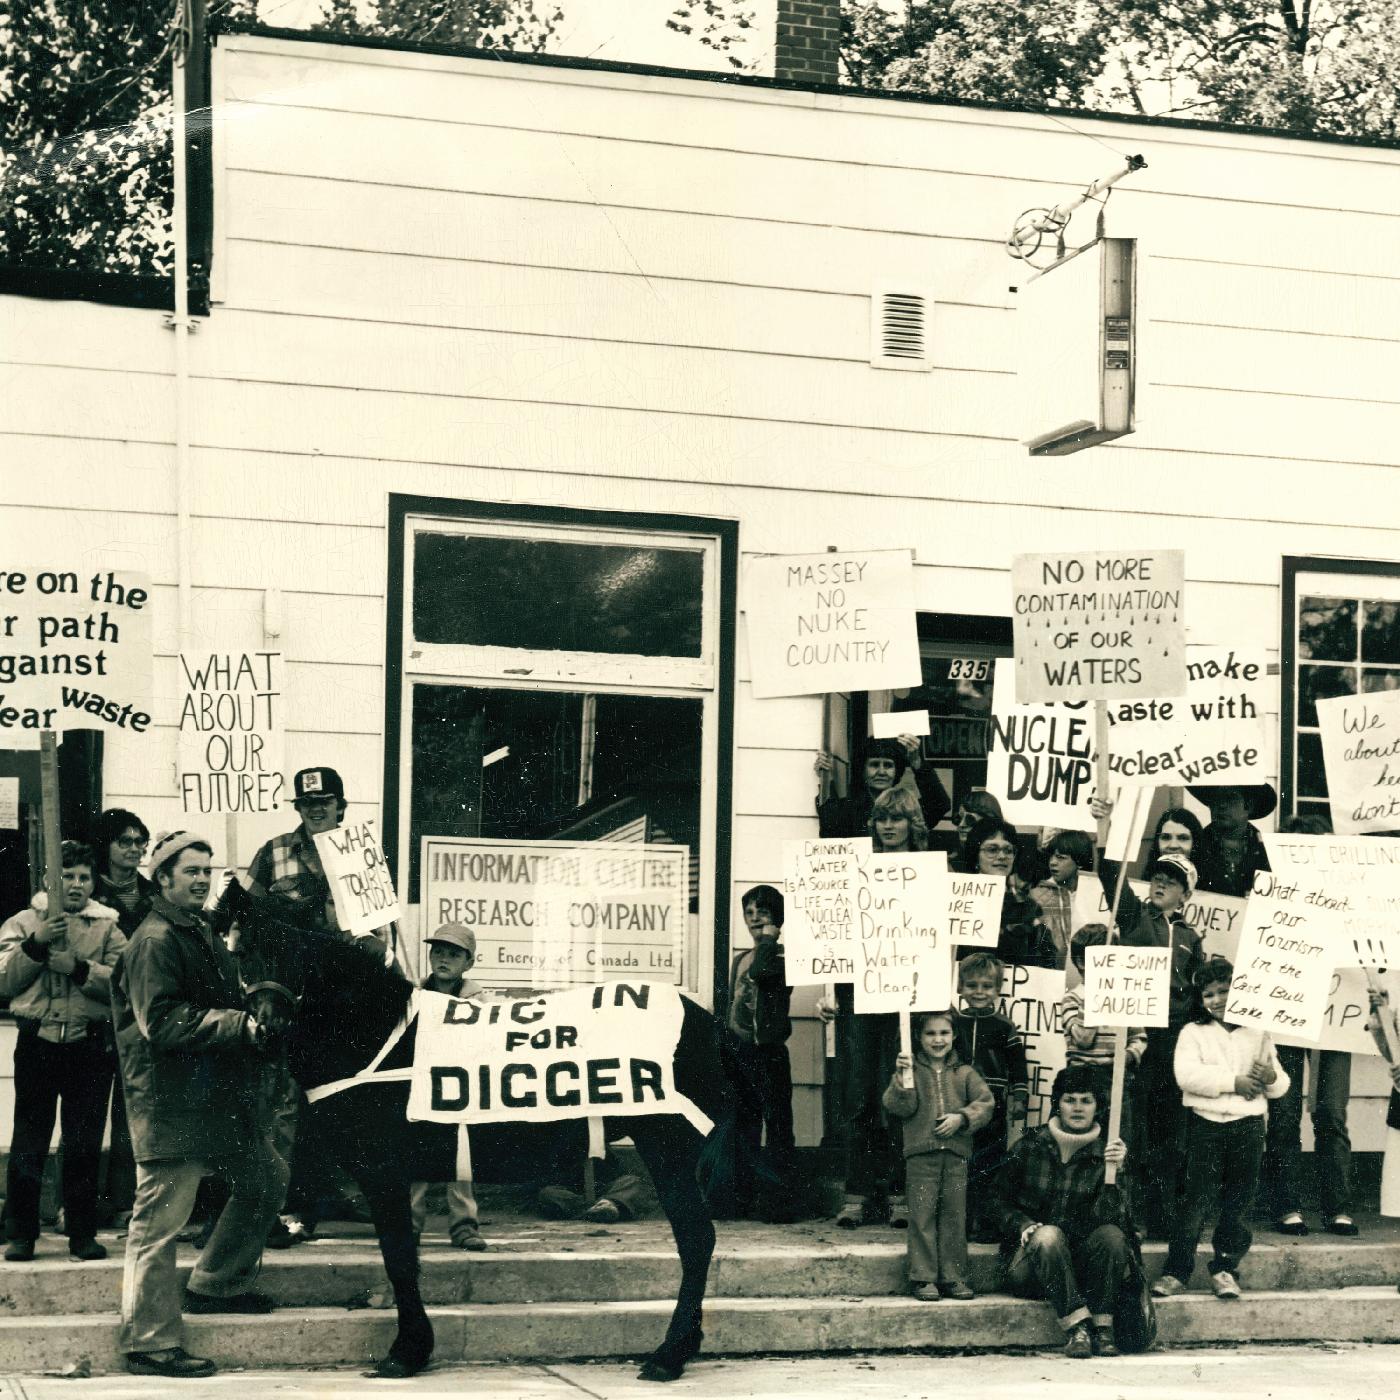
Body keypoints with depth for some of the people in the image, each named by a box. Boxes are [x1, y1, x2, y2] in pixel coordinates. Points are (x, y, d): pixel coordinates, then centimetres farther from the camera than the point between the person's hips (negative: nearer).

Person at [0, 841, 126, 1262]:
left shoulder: (108, 926, 9)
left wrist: (77, 968, -17)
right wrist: (36, 945, -13)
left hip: (89, 1048, 0)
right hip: (37, 1042, 0)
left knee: (85, 1144, 3)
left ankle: (83, 1233, 12)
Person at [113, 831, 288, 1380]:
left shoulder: (204, 936, 19)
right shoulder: (155, 942, -12)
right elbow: (162, 1023, -22)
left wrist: (256, 1018, 9)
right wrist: (241, 1025, -23)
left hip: (218, 1098, 10)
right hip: (172, 1103, -10)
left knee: (266, 1178, 18)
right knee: (160, 1218, -7)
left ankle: (217, 1286, 31)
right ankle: (149, 1341, -3)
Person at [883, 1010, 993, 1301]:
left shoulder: (964, 1072, 12)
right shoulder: (910, 1068, 6)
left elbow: (985, 1102, 2)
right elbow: (898, 1107, -4)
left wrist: (961, 1117, -12)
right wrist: (903, 1078, -18)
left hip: (957, 1154, 2)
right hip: (920, 1153, -2)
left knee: (955, 1215, 5)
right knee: (922, 1216, -3)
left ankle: (952, 1277, 12)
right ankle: (923, 1278, 2)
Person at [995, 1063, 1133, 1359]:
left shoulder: (1104, 1152, 1)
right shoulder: (1030, 1147, 1)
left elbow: (1104, 1216, -13)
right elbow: (1001, 1202, 11)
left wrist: (1116, 1171, -28)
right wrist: (1024, 1225, -9)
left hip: (1081, 1263, 1)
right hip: (1028, 1263, -1)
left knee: (1112, 1234, -28)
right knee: (1049, 1235, -33)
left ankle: (1103, 1325, -24)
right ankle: (1076, 1324, -36)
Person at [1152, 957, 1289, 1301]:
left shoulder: (1258, 1034, 13)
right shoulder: (1193, 1032, 5)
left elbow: (1280, 1085, 15)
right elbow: (1187, 1075, -12)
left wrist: (1272, 1078, -10)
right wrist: (1234, 1082, -16)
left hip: (1248, 1126, 3)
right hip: (1205, 1123, -2)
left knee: (1239, 1201, 4)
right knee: (1199, 1199, -6)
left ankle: (1225, 1268, 14)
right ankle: (1176, 1271, -1)